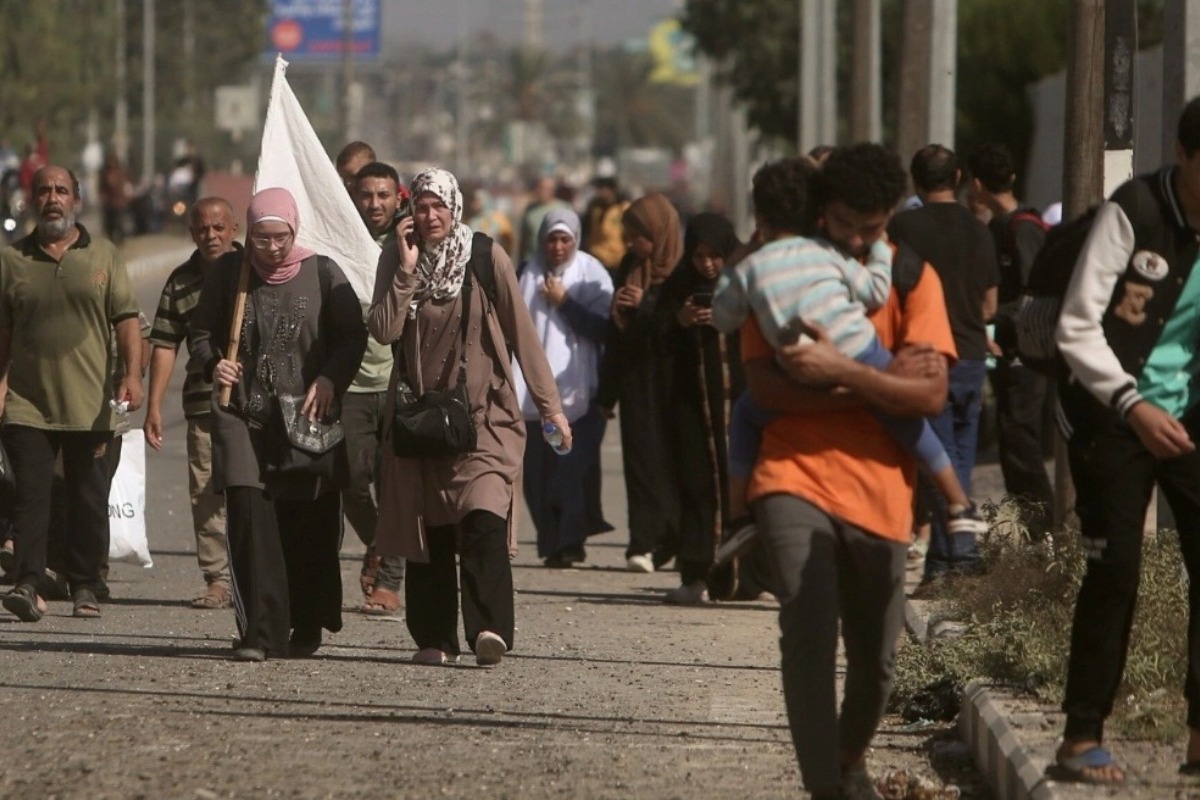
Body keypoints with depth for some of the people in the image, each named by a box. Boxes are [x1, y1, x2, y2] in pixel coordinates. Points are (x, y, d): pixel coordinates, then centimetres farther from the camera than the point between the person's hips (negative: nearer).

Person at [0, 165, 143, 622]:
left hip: (90, 407, 0)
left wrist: (132, 375, -9)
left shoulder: (103, 256, 9)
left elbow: (126, 319, 4)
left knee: (89, 500, 3)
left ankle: (85, 588, 11)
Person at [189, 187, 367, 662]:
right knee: (249, 516, -13)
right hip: (242, 414, 0)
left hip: (307, 416, 0)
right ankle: (260, 634, -14)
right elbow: (201, 332, 13)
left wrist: (329, 381, -11)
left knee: (309, 526, 3)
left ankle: (307, 629, 19)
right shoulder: (228, 273, 5)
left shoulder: (322, 274, 3)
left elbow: (353, 336, 5)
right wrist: (212, 365, -8)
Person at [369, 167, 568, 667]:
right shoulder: (396, 260, 5)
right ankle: (434, 639, 10)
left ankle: (489, 629, -28)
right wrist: (407, 269, -13)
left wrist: (549, 404, 2)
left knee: (483, 521, -19)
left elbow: (522, 334, 2)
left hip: (483, 414, -3)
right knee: (426, 530, 3)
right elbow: (383, 331, -7)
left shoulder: (486, 258, -2)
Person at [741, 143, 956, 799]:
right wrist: (877, 383, -13)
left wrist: (839, 370, -19)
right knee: (808, 638, -20)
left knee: (875, 658, 11)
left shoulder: (910, 276, 2)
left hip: (878, 488, 1)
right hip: (796, 476, -1)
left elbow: (931, 393, -9)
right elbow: (764, 382, -8)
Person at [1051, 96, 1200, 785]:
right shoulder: (1133, 213, -15)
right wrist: (1133, 405, -23)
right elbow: (1077, 328, -15)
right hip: (1114, 413, -4)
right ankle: (1083, 737, 3)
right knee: (1115, 570, -6)